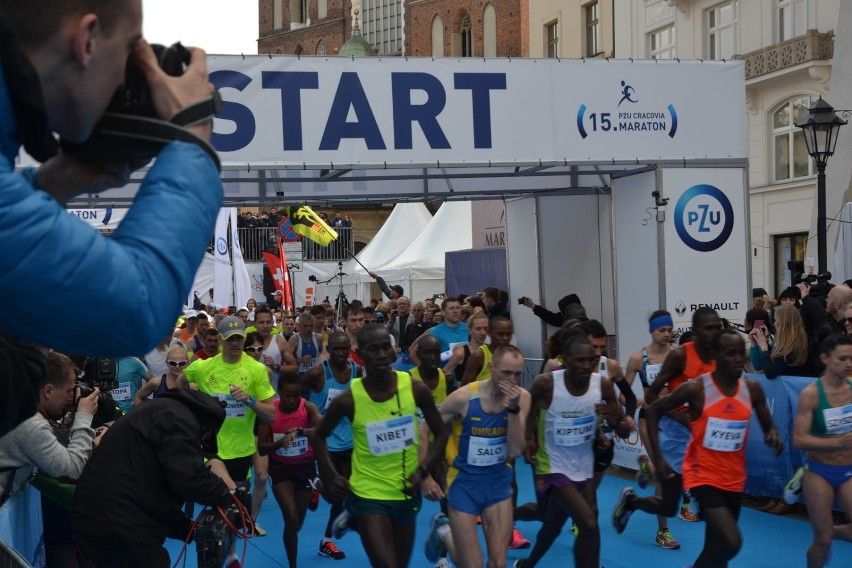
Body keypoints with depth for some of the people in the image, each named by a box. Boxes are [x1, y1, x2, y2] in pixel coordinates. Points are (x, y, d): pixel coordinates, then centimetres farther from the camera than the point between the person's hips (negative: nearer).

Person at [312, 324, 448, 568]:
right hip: (369, 494, -3)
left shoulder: (416, 389, -11)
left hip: (406, 493, 3)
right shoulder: (349, 400, -15)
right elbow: (318, 437, 2)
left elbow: (440, 434, 2)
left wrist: (422, 470, -10)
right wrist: (330, 476, -8)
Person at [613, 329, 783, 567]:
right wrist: (658, 457, -10)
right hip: (703, 475, -5)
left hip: (734, 478, 5)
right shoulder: (695, 388, -15)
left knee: (716, 546, 14)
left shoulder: (753, 389, -3)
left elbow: (768, 427, 9)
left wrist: (773, 436, -16)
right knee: (731, 542, -20)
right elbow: (653, 411, -4)